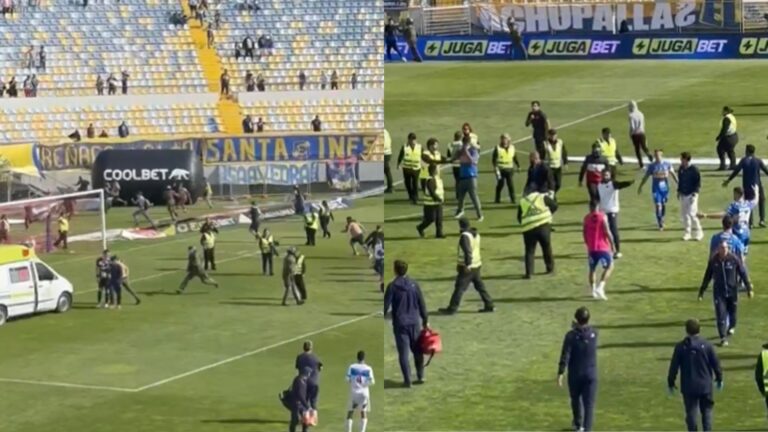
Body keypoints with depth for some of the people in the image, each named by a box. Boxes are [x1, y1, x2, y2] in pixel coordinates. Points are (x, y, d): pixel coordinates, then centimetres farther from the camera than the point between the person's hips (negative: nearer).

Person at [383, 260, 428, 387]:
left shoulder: (392, 286, -9)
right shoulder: (414, 284, 2)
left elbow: (386, 305, -9)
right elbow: (422, 304, 5)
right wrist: (425, 320, 13)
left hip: (400, 324, -3)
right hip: (415, 322, 3)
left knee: (403, 353, 1)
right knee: (417, 350, 16)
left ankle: (407, 380, 0)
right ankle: (420, 376, 18)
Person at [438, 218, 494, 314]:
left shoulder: (465, 236, -19)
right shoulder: (476, 234, 8)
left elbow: (468, 252, -25)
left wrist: (467, 265, -25)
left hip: (467, 267, -9)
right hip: (477, 265, 9)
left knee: (459, 288, -3)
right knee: (480, 286, 15)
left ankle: (452, 309, 1)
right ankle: (489, 305, 15)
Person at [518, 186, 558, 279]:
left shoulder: (522, 202, 10)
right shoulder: (542, 197, 6)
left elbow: (519, 218, 12)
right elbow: (554, 206, 10)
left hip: (528, 229, 0)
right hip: (543, 226, 0)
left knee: (529, 251, 5)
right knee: (547, 247, 18)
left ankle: (529, 272, -4)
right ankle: (550, 267, 28)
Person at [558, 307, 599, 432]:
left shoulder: (571, 335, -16)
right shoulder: (594, 333, -7)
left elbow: (565, 356, -18)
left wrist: (560, 374, -15)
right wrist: (577, 328, 20)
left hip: (575, 375, -1)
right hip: (591, 374, 1)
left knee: (576, 399, 21)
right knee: (589, 403, 1)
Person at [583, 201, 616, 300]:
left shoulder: (587, 218, 3)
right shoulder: (603, 217, -8)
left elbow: (585, 233, 7)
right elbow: (607, 232, -13)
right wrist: (613, 245, -4)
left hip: (591, 248, 4)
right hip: (603, 247, -4)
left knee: (592, 269, 17)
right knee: (609, 267, 8)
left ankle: (593, 290, 16)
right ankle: (600, 287, -8)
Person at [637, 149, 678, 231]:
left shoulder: (667, 164, 0)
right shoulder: (652, 166, -2)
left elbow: (673, 174, 3)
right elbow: (646, 176, 6)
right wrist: (640, 186, 9)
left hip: (665, 187, 2)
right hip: (656, 188, -2)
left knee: (663, 205, 12)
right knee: (658, 205, -10)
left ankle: (662, 220, 33)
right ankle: (660, 224, -8)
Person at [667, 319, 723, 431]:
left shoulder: (680, 346, -7)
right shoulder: (707, 345, -6)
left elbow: (674, 366, -4)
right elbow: (716, 363, 1)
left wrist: (670, 383, 8)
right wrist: (719, 379, 16)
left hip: (688, 387, -1)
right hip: (705, 385, 1)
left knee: (691, 413, 6)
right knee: (706, 411, 11)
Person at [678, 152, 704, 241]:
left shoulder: (694, 169, -11)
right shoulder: (681, 169, 8)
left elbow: (698, 182, -9)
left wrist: (695, 192, -16)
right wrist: (679, 191, 12)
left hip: (692, 195, -6)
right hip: (683, 195, 6)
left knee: (692, 214, -12)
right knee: (684, 214, 8)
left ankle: (699, 233, 1)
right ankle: (687, 233, 17)